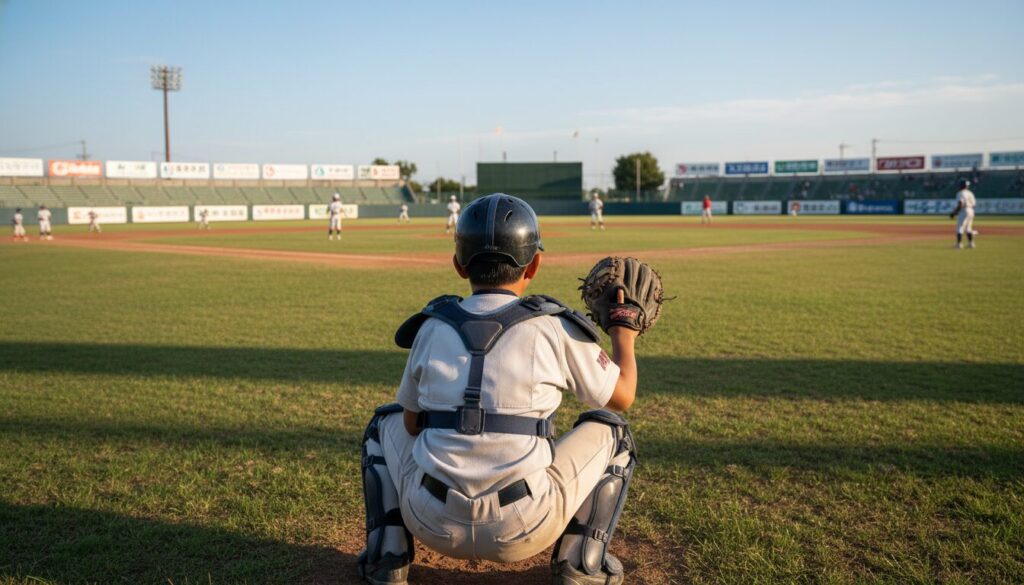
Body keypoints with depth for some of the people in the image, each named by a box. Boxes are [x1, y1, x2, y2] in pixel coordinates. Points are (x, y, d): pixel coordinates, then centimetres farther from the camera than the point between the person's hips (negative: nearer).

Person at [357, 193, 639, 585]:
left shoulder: (432, 328, 2)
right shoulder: (555, 328, -5)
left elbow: (413, 424, 12)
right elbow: (622, 396, 8)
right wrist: (624, 331, 23)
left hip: (434, 524, 2)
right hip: (523, 531, -2)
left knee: (387, 423, 30)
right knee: (610, 430, 19)